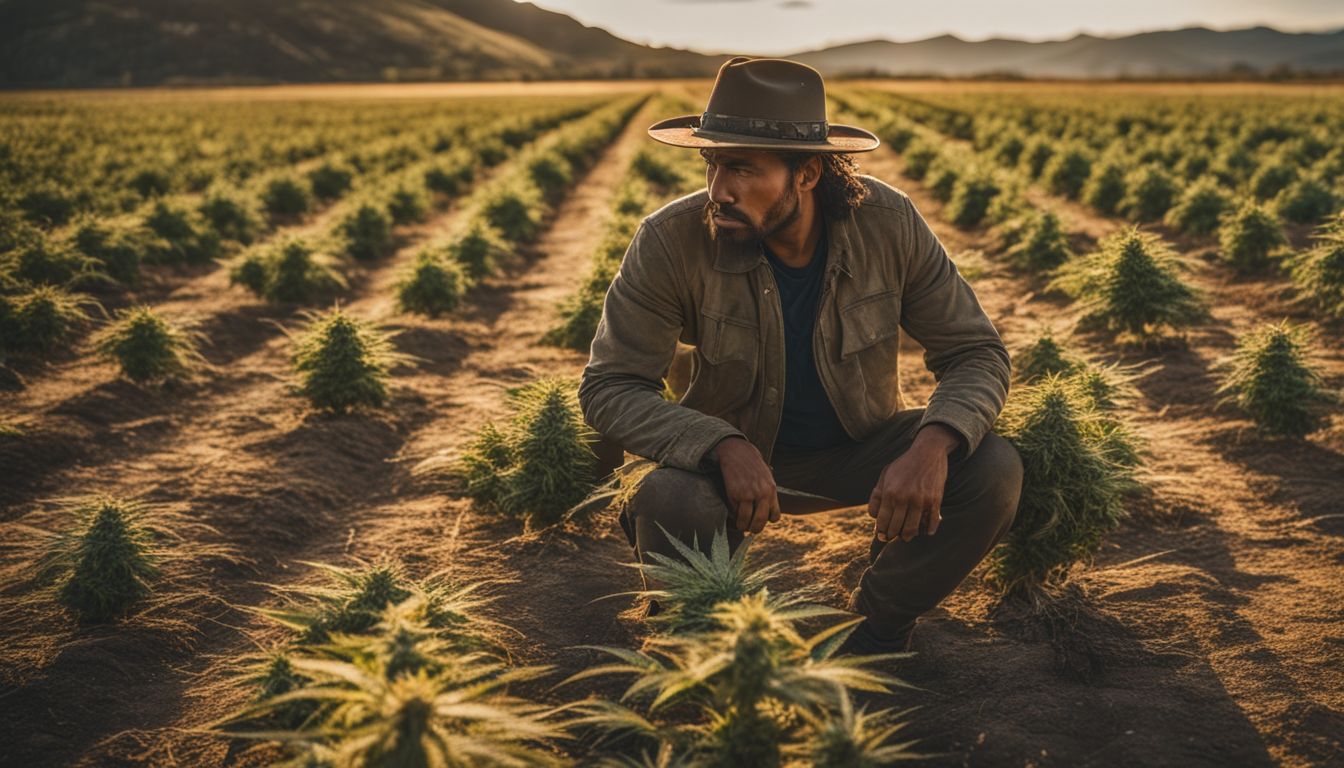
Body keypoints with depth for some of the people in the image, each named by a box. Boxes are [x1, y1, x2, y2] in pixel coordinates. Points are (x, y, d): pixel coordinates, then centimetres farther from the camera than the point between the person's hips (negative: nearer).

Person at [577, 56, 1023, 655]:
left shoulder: (888, 223, -19)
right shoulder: (671, 240, -23)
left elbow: (977, 352, -11)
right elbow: (608, 387, -19)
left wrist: (933, 444, -33)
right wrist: (725, 448, -36)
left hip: (860, 445, 2)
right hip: (735, 452, -2)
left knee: (994, 473, -23)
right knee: (669, 503, -34)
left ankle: (873, 628, 3)